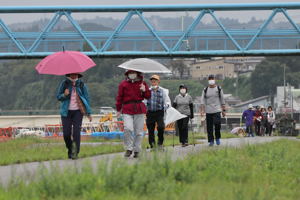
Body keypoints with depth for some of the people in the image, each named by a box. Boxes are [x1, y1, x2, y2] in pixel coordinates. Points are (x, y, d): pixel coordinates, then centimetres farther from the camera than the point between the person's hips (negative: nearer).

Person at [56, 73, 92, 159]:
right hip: (66, 112, 0)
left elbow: (86, 98, 5)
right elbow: (58, 96, 4)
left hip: (78, 111, 0)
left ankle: (75, 152, -7)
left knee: (76, 132, -12)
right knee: (66, 134, -3)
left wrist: (88, 113, 1)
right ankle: (70, 149, 22)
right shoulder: (64, 83, 0)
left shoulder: (81, 85, 1)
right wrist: (64, 95, -20)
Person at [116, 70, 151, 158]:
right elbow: (119, 97, 12)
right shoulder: (123, 84, 8)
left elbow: (148, 96, 10)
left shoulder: (142, 83, 10)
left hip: (139, 109, 1)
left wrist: (144, 90, -10)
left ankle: (137, 150, 15)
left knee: (138, 131, 3)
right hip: (127, 109, -1)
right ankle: (129, 149, -6)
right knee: (128, 128, -18)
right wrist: (118, 109, 10)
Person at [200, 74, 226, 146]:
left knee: (217, 124, -19)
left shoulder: (219, 89, 6)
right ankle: (211, 141, 10)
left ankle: (217, 138, 2)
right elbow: (202, 101, 4)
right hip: (208, 111, 2)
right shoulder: (205, 90, 8)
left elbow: (222, 100, 9)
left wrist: (223, 110, 5)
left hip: (217, 110, -2)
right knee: (209, 127, 0)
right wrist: (202, 110, -7)